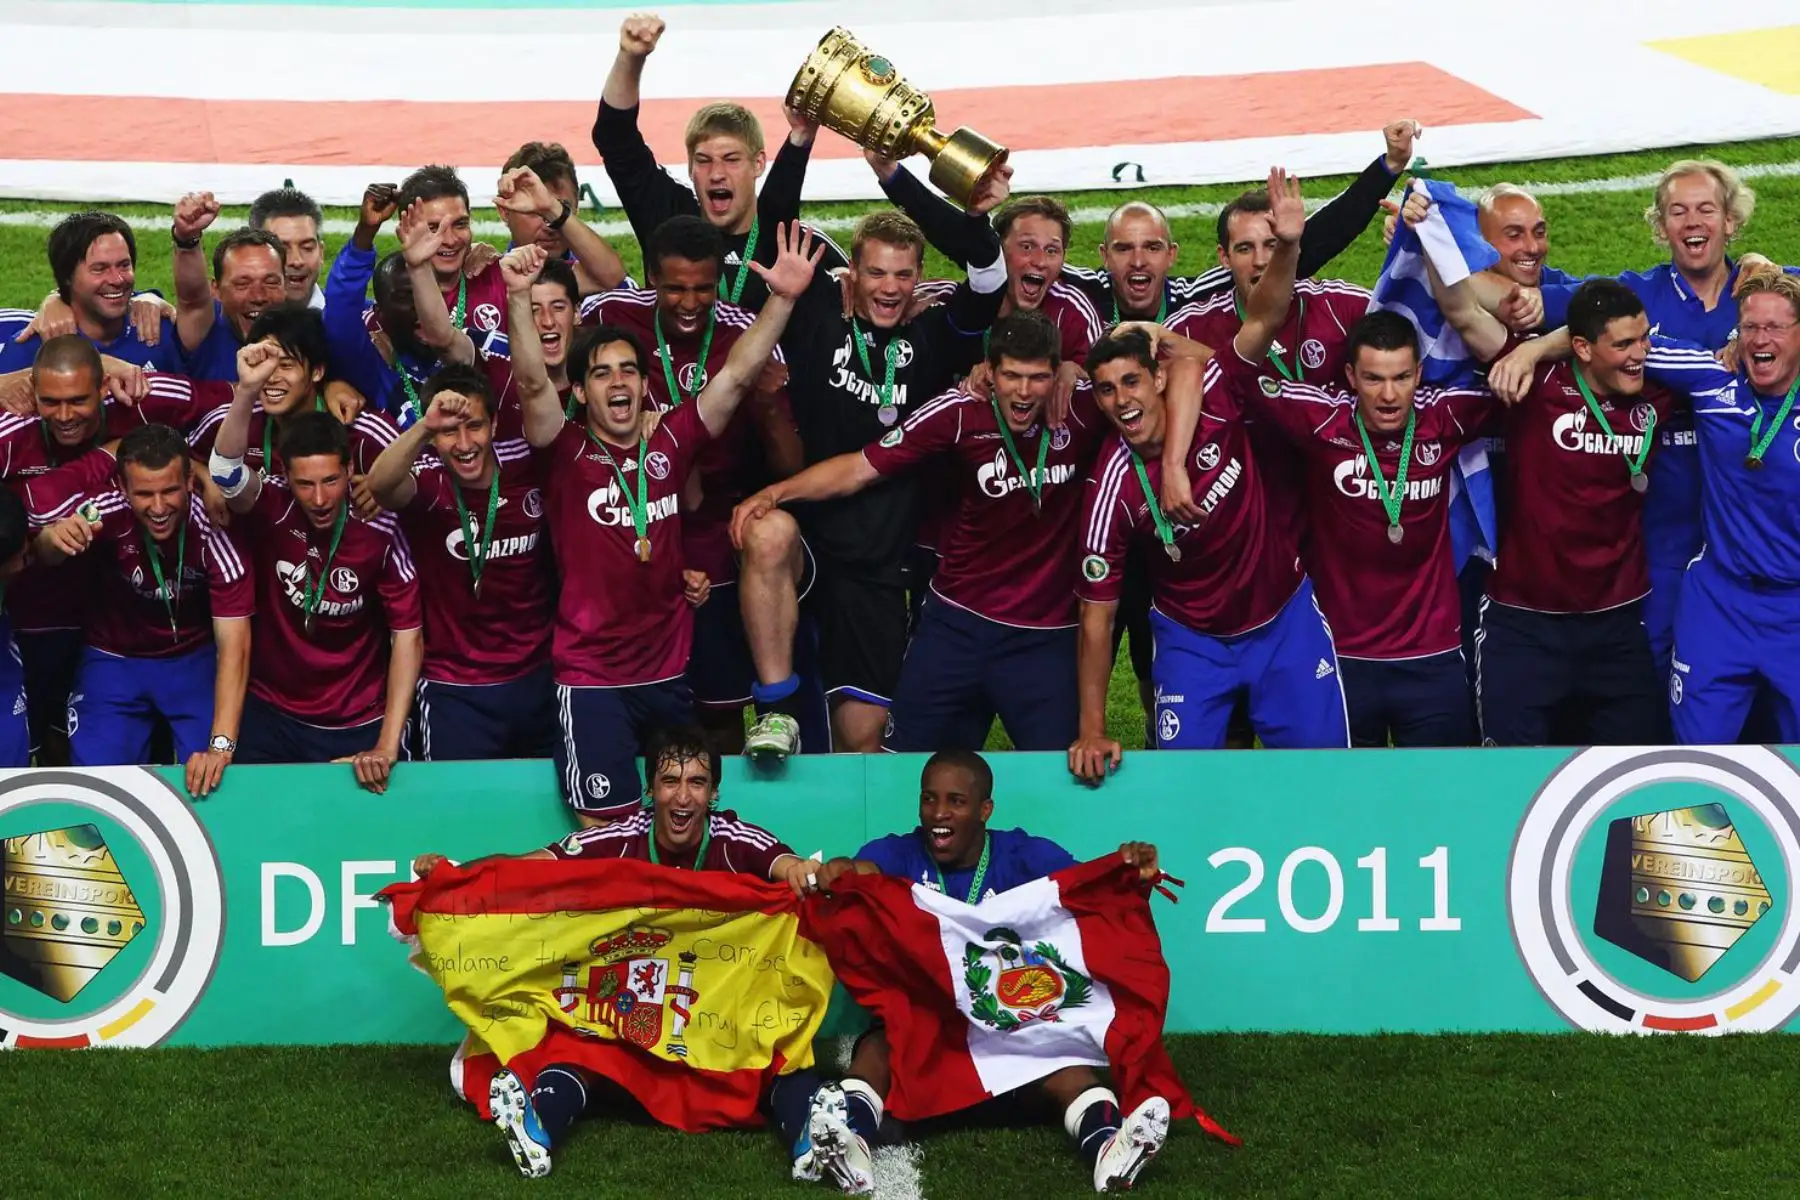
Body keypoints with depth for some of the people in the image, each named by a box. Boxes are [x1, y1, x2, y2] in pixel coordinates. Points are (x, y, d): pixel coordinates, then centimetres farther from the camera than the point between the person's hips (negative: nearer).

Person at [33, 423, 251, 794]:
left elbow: (234, 645, -28)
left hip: (195, 658, -1)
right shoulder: (110, 510, -25)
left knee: (211, 778, -15)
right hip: (114, 659, 1)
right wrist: (53, 539, -64)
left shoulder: (212, 529, -27)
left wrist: (221, 744, -39)